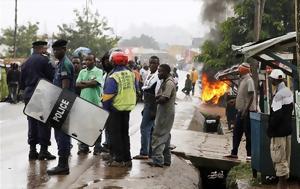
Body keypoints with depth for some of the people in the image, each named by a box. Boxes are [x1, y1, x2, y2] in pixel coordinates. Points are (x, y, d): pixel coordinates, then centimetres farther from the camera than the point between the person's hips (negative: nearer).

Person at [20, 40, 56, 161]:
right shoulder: (44, 60, -8)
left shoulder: (25, 63, 13)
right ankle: (43, 150, -2)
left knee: (32, 123, 11)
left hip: (28, 95, 6)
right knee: (44, 123, -1)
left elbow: (21, 83, 15)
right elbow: (53, 76, -12)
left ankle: (32, 150, 12)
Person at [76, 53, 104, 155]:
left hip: (95, 102, -4)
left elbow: (95, 83, -15)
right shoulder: (82, 72, 14)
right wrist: (89, 83, -9)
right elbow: (77, 84, 4)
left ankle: (97, 148, 8)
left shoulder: (98, 72, 0)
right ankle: (83, 147, 12)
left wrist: (83, 82, -4)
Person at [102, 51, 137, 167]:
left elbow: (108, 96, -17)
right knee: (125, 133, 16)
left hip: (115, 109, -7)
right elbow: (135, 90, 12)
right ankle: (127, 158, 19)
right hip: (128, 107, 7)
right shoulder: (131, 74, 3)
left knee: (115, 134, 3)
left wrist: (105, 108, -7)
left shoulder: (113, 77, -18)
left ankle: (119, 159, 2)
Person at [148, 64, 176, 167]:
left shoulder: (169, 83, -17)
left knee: (158, 136, -9)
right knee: (165, 136, 14)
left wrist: (156, 100, -5)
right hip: (165, 112, 11)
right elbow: (161, 95, 16)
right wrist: (157, 97, -4)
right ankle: (166, 160, 21)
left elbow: (164, 99, -23)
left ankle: (158, 160, -9)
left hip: (166, 113, -11)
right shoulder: (166, 81, 16)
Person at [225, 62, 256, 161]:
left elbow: (251, 96, -20)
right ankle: (234, 153, 16)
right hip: (241, 109, 9)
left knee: (248, 133, -2)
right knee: (236, 132, 10)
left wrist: (246, 109, -24)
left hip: (247, 110, -9)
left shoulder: (249, 80, -14)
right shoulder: (242, 80, 14)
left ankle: (249, 154, 4)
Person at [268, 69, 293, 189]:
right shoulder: (289, 92, 8)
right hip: (287, 129, 9)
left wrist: (270, 129, -12)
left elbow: (276, 115, -22)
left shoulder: (279, 95, -21)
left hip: (279, 131, -9)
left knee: (279, 158, -3)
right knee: (285, 158, 16)